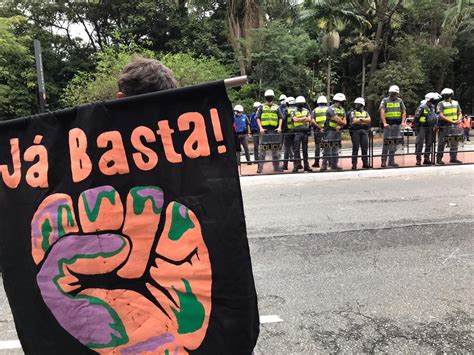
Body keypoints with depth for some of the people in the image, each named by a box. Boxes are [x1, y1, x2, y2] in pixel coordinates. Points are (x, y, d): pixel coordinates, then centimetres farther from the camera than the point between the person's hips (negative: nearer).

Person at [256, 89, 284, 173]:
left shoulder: (276, 107, 12)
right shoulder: (262, 107, 8)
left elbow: (280, 118, 10)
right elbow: (258, 118, 4)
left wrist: (279, 127, -4)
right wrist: (260, 128, -8)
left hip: (274, 130, 1)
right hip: (264, 130, -1)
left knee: (275, 148, 7)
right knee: (262, 149, -1)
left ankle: (276, 167, 15)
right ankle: (260, 167, 2)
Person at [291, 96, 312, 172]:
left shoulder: (306, 111, 12)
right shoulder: (293, 112, 4)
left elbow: (309, 119, -1)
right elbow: (295, 119, -13)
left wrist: (299, 119, -9)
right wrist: (304, 118, -6)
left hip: (305, 132, 3)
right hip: (297, 132, -3)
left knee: (305, 149, 8)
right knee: (296, 149, -4)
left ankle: (306, 165, 12)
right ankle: (296, 165, -2)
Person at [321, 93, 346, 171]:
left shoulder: (342, 109, 13)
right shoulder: (331, 109, -13)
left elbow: (344, 121, 5)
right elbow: (338, 120, -19)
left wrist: (339, 126, -14)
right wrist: (343, 122, 0)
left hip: (337, 131, 8)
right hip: (330, 131, -8)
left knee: (335, 149, 10)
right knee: (328, 149, -9)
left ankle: (334, 164, 16)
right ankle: (324, 165, -6)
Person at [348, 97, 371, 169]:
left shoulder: (365, 113, 18)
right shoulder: (353, 112, 6)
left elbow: (369, 120, -1)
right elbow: (355, 120, -10)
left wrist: (360, 119, -14)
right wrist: (364, 120, -6)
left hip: (364, 131, 3)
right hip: (355, 131, -3)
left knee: (365, 148, 1)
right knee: (355, 148, -4)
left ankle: (365, 163, 8)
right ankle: (354, 164, -1)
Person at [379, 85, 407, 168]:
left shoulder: (400, 101, 12)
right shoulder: (385, 101, 0)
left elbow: (404, 112, 10)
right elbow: (382, 112, -11)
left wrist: (403, 122, -5)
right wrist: (384, 123, -24)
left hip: (396, 125, 4)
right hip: (388, 125, -4)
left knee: (394, 143, 6)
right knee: (386, 142, -5)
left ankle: (391, 161, 11)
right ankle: (383, 161, -1)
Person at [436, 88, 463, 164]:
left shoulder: (455, 103, 13)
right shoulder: (441, 104, -4)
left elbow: (460, 113, 18)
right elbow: (441, 116, -13)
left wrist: (459, 120, -4)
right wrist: (452, 121, -18)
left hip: (453, 126, 5)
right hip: (444, 127, -5)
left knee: (454, 143, 7)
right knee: (441, 143, -2)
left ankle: (453, 158, 16)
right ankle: (439, 159, 4)